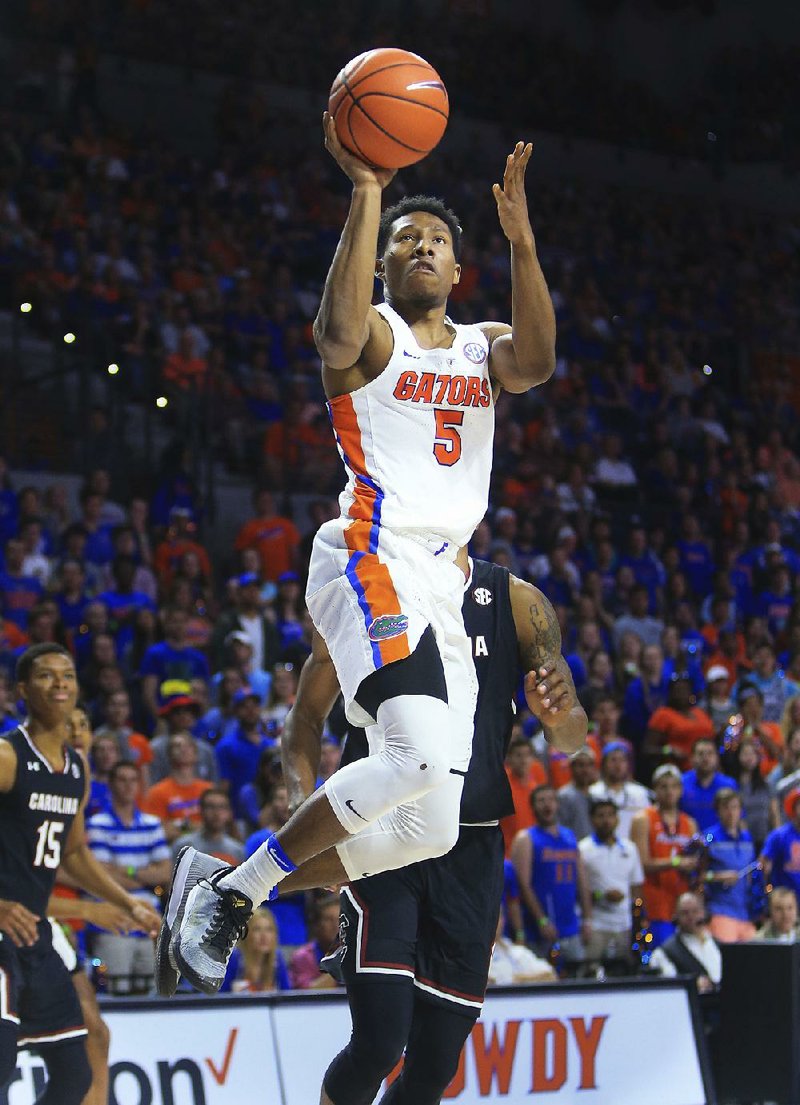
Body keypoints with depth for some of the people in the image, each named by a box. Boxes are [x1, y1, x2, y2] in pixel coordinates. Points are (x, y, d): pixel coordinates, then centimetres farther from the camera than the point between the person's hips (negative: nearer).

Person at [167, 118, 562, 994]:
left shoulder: (482, 349, 22)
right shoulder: (372, 333, 6)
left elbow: (536, 362, -3)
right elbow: (339, 336, -21)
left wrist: (520, 237, -13)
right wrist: (367, 191, -21)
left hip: (441, 586, 7)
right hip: (374, 560, -7)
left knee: (434, 830, 3)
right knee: (424, 756, -30)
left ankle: (234, 886, 19)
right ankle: (231, 889, -18)